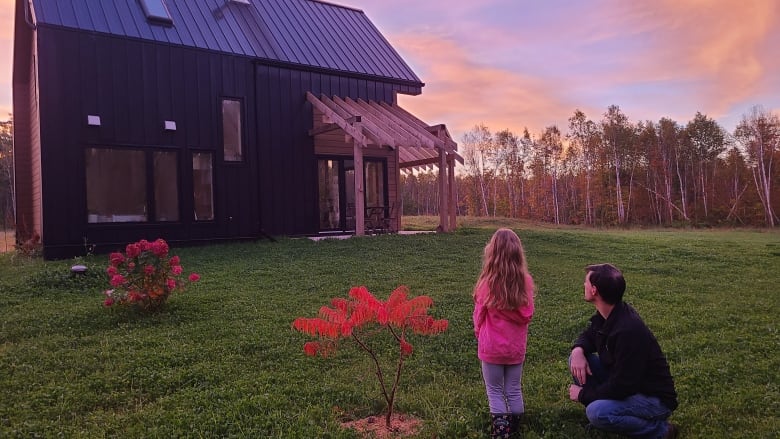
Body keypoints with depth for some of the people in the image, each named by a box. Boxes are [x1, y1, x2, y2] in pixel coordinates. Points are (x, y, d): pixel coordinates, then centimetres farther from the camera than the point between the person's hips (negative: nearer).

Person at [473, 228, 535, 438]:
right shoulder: (525, 281, -12)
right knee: (514, 390, 18)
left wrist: (480, 334, 14)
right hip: (516, 346, 3)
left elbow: (479, 314, -6)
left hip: (491, 346, -3)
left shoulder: (488, 282, -19)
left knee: (495, 391, 13)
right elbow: (528, 314, -1)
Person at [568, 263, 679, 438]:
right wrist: (578, 351, -12)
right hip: (624, 382, 8)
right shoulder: (606, 314, -5)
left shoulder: (628, 331, -32)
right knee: (577, 358, -5)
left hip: (654, 398, -8)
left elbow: (621, 386, -29)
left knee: (596, 412, -32)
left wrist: (583, 395, -15)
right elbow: (588, 336, 13)